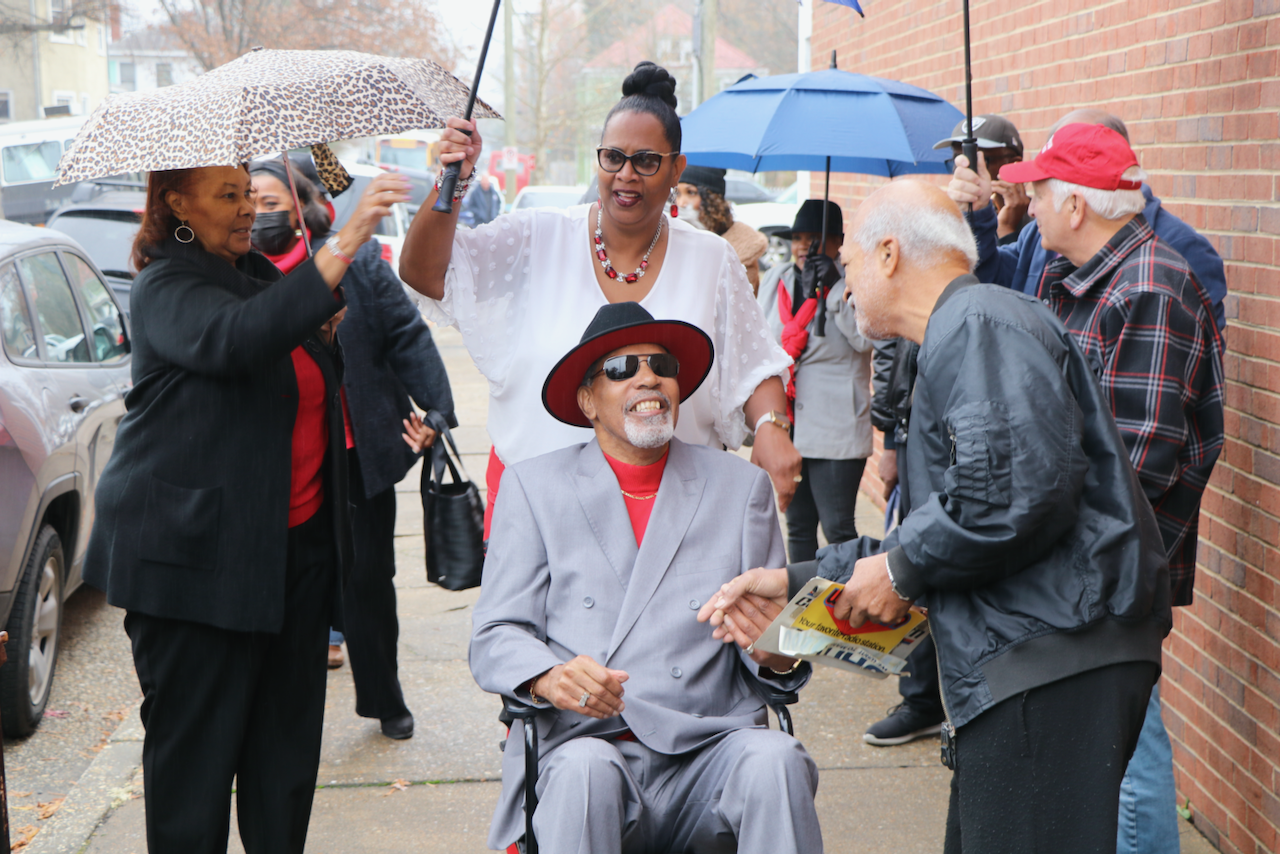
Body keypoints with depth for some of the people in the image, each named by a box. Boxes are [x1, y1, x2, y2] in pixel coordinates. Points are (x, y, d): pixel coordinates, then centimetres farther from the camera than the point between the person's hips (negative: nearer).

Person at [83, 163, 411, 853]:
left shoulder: (257, 274, 16)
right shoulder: (165, 287, -10)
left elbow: (305, 380, 30)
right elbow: (234, 341, -33)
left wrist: (325, 329, 9)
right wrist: (339, 249, -36)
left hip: (296, 543, 8)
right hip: (196, 552, -8)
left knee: (288, 730, 11)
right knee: (196, 739, 0)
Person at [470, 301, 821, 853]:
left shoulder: (741, 487, 15)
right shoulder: (533, 487, 11)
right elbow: (495, 636, 4)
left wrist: (778, 652, -14)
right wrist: (548, 676, -18)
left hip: (711, 750, 2)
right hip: (581, 742, -2)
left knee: (776, 759, -28)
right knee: (584, 767, -34)